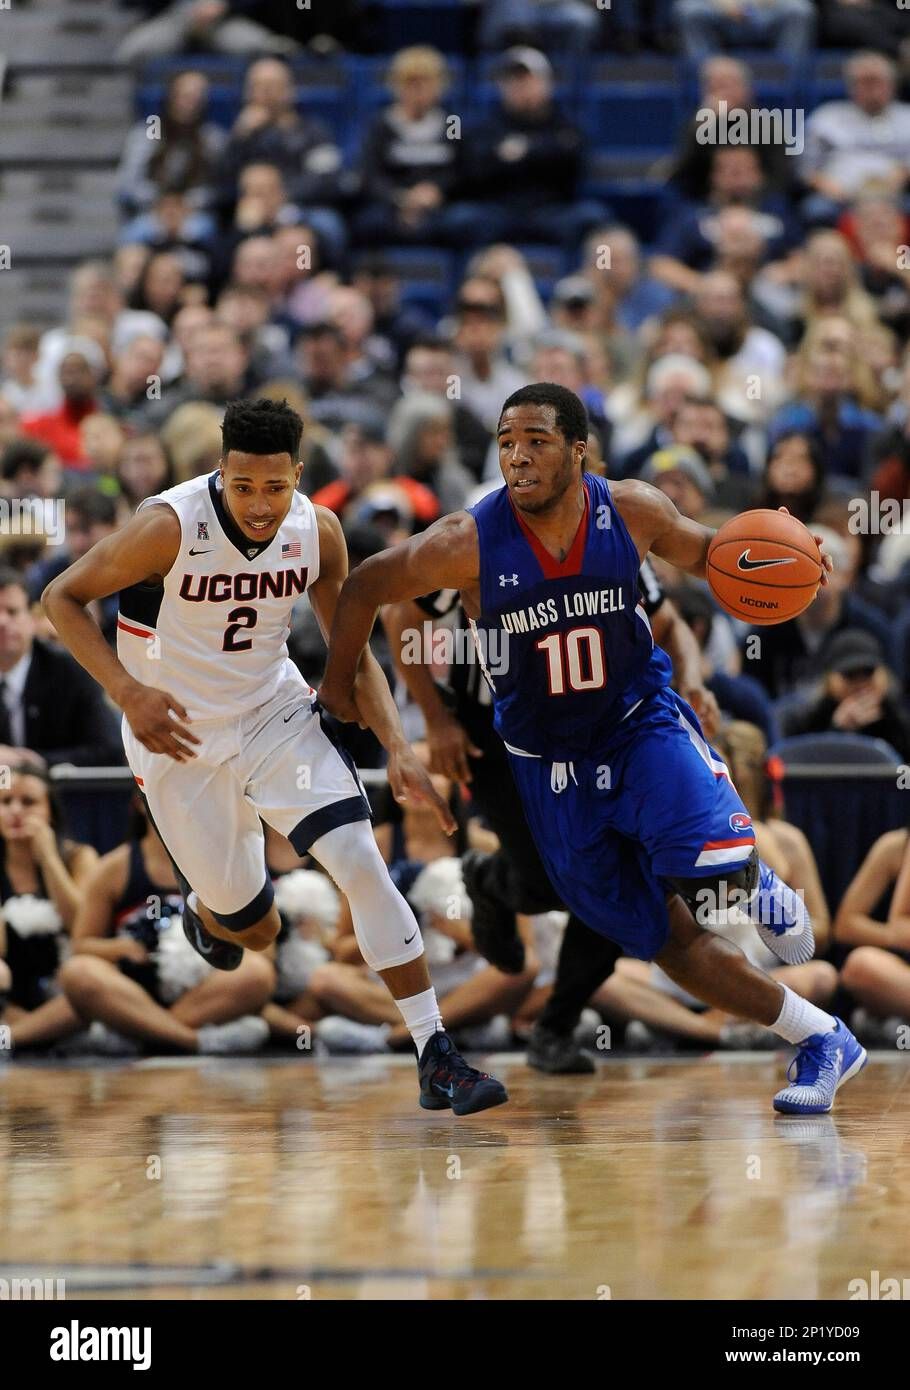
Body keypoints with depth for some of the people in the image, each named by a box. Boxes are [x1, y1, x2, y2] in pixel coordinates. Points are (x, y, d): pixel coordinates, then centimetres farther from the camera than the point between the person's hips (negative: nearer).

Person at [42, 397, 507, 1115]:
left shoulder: (318, 532, -12)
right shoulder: (171, 527, -25)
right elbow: (62, 598, -15)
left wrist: (398, 749, -14)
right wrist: (129, 693, -28)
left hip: (277, 715, 3)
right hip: (182, 737, -3)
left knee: (362, 862, -17)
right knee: (256, 929, 5)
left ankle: (437, 1059, -13)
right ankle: (205, 905, 45)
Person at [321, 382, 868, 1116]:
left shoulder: (632, 510, -14)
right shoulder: (469, 543, -20)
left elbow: (697, 550, 7)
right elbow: (365, 588, -4)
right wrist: (339, 683, 8)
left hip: (644, 723, -1)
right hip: (550, 765, 1)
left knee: (709, 877, -28)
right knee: (667, 938, 1)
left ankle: (759, 886, 11)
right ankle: (823, 1042, 16)